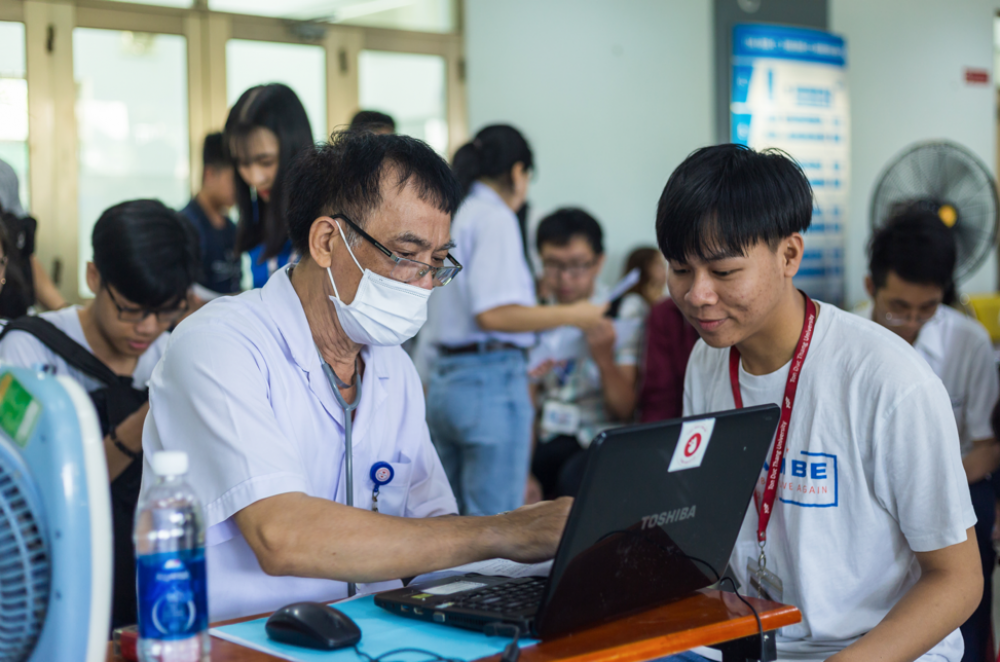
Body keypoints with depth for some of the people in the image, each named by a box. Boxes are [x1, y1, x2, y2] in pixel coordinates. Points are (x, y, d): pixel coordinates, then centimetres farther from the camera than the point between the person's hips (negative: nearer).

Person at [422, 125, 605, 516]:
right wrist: (571, 315, -9)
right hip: (490, 380, -8)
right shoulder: (495, 218, -8)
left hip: (442, 381, 8)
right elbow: (493, 313, -18)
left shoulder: (450, 216, 15)